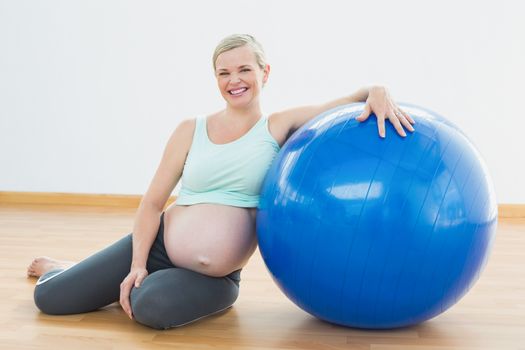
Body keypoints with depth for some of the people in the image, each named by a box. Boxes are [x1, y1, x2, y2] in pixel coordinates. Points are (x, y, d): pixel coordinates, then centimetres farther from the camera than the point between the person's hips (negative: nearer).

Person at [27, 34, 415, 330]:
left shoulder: (280, 127, -3)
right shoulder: (191, 129, 1)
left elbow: (349, 101, -10)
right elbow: (152, 202, 1)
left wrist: (377, 92, -33)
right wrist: (138, 263, -10)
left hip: (215, 279, -2)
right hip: (157, 247, 2)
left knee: (153, 309, -33)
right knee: (49, 297, -3)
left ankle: (145, 289, 6)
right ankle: (64, 269, 36)